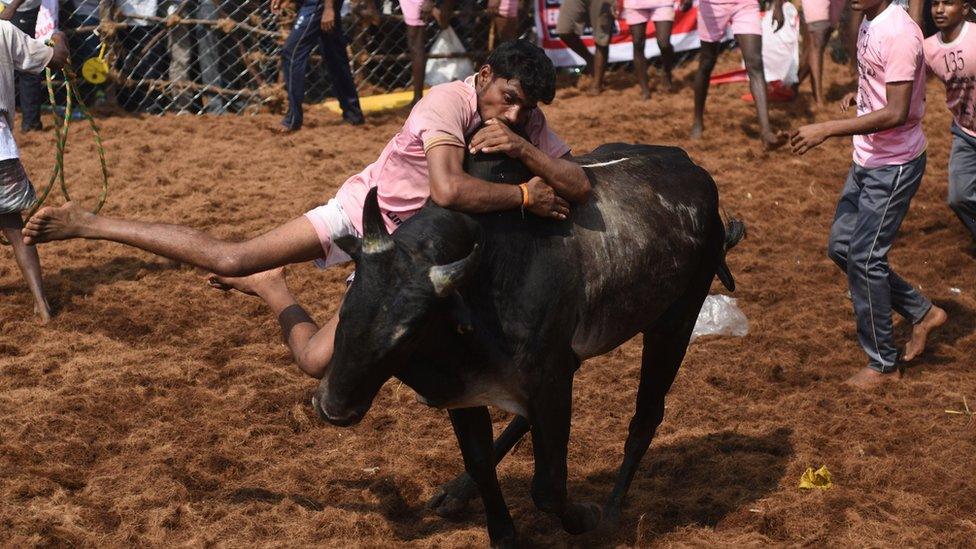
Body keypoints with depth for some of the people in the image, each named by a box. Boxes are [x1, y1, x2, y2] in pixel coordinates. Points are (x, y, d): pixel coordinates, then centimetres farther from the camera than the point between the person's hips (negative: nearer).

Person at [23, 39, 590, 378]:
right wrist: (526, 196, -37)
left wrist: (525, 149, -31)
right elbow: (448, 189, -45)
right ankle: (90, 223, -1)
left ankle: (269, 288, 30)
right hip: (364, 208, -5)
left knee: (317, 359, -3)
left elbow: (581, 187, -15)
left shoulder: (527, 123, -10)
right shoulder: (449, 103, -29)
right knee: (229, 259, -16)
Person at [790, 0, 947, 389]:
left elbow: (896, 113, -28)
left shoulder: (899, 33, -24)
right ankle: (922, 313, 27)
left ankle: (883, 364, 11)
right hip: (867, 160, 10)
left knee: (865, 259, -4)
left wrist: (827, 130, -28)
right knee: (841, 247, 14)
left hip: (895, 165, -10)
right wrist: (861, 95, 4)